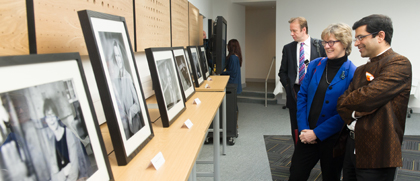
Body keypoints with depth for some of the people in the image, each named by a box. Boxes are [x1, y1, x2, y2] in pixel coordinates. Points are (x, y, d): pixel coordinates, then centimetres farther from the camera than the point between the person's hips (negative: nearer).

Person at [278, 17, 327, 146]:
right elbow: (282, 72, 12)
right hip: (295, 93, 2)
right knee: (296, 128, 7)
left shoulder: (319, 45, -1)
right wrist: (288, 87, 0)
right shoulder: (288, 48, 7)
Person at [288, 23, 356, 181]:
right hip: (308, 135, 3)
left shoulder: (352, 73, -11)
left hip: (332, 138, -3)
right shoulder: (315, 65, 2)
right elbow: (302, 96, 4)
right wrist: (303, 129, -4)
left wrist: (316, 133, -15)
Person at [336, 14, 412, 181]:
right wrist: (353, 114, -13)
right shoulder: (361, 70, 15)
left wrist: (347, 102, -3)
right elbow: (342, 103, 7)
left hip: (375, 153, -7)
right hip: (352, 146, 7)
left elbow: (368, 97, -23)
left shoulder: (399, 64, -12)